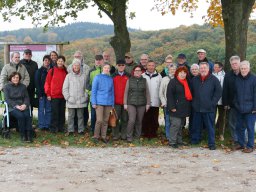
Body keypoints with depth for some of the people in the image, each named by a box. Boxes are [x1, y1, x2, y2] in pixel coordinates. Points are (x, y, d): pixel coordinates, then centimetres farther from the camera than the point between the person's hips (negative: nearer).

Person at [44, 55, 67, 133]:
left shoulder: (65, 72, 8)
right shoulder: (52, 71, -1)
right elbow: (47, 82, -1)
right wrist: (48, 94, -5)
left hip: (63, 96, 3)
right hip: (54, 96, -3)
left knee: (62, 112, 9)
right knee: (54, 112, -2)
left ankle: (61, 127, 18)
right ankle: (53, 128, 7)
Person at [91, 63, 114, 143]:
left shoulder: (110, 79, 11)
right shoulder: (97, 77, 0)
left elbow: (112, 92, 14)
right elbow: (93, 90, -1)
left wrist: (113, 104, 11)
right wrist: (94, 103, -6)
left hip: (108, 103, 4)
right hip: (99, 102, -4)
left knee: (105, 121, 7)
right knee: (99, 120, -9)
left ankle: (104, 137, 16)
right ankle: (96, 136, 6)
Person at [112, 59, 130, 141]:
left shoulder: (128, 76, 6)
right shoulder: (113, 76, 6)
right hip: (116, 101, 0)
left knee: (125, 118, 6)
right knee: (116, 118, 3)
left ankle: (124, 134, 15)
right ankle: (116, 135, 11)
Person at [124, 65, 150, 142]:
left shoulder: (144, 80, 9)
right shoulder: (129, 80, 6)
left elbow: (147, 93, 10)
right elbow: (126, 92, 6)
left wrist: (148, 103, 5)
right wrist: (125, 103, 1)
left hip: (141, 104, 2)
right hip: (131, 103, -2)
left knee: (139, 121, 5)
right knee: (131, 120, -13)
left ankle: (137, 136, 19)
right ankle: (129, 137, 0)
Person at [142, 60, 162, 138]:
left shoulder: (159, 76, 5)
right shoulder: (143, 76, 3)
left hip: (155, 102, 0)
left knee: (154, 119, 4)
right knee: (145, 119, 5)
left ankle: (153, 133, 15)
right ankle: (146, 133, 15)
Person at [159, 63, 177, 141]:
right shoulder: (164, 79, 4)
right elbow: (161, 93, 6)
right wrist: (164, 102, -2)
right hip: (167, 104, -1)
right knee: (168, 121, 2)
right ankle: (168, 137, 11)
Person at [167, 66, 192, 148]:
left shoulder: (186, 82, 15)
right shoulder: (173, 82, -8)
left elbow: (188, 94, 24)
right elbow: (169, 95, -14)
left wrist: (188, 106, 17)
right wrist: (172, 107, -19)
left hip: (184, 108, 8)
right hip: (176, 107, -8)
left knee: (181, 125, 13)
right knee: (176, 124, -10)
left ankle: (179, 140, 21)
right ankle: (172, 142, -3)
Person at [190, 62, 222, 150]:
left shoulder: (214, 79, -3)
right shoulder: (195, 80, 10)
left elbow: (218, 92, -3)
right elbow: (191, 92, 19)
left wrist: (212, 102, -8)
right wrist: (193, 102, 10)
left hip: (209, 108, -4)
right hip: (197, 108, 4)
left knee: (210, 126, 2)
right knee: (196, 125, 12)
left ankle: (211, 143, 9)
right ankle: (195, 140, 26)